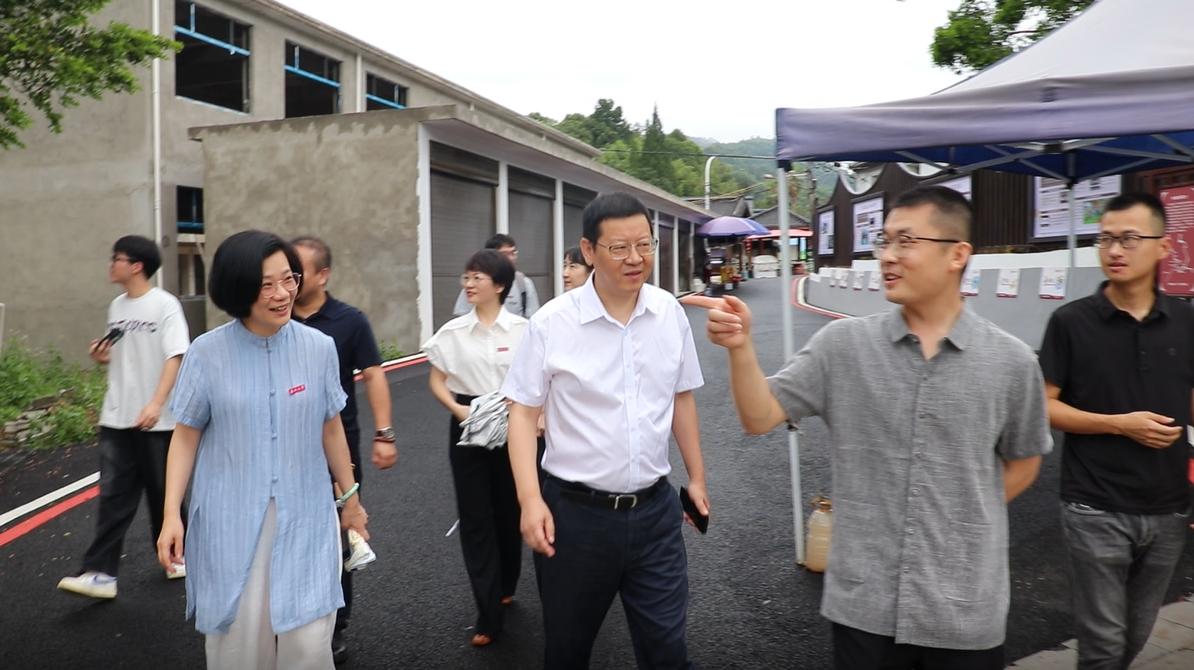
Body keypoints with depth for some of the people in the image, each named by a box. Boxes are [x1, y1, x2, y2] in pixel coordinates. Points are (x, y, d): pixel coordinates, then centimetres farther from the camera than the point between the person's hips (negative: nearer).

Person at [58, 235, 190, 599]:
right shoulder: (117, 306, 10)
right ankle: (100, 573, 4)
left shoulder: (165, 305, -11)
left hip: (156, 420, -6)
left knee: (162, 492, 9)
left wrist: (156, 404, -28)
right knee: (113, 495, 2)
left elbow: (175, 357, -19)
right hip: (116, 418, 6)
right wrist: (102, 357, -2)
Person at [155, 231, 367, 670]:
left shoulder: (319, 347, -4)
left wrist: (349, 496, 15)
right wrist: (172, 513, -2)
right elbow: (186, 435, 3)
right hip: (230, 517, 0)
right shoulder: (207, 352, -7)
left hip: (304, 514, 1)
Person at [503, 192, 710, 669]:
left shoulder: (670, 312, -1)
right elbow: (523, 412, -7)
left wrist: (696, 477, 14)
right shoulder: (551, 323, -12)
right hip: (575, 510, -2)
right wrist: (530, 499, -16)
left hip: (654, 509, 2)